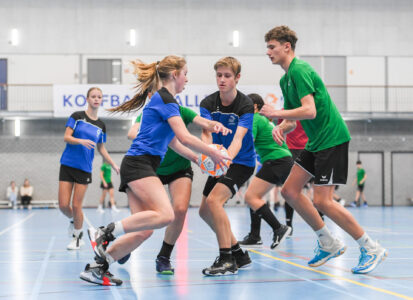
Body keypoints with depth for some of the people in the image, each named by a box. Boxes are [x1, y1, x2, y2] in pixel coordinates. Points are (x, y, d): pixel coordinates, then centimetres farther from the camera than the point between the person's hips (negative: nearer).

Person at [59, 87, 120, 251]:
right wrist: (81, 141, -24)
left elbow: (101, 149, 17)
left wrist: (114, 165, 11)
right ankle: (73, 220, 29)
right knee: (63, 205, -4)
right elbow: (66, 137, -6)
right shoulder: (77, 116, -1)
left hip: (84, 169, 1)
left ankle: (77, 237, 16)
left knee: (76, 206, -4)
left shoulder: (101, 125, 8)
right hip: (68, 164, -1)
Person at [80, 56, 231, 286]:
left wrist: (198, 159, 27)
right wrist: (213, 153, -3)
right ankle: (106, 233, -21)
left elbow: (174, 142, 31)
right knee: (165, 215, -26)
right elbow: (185, 137, -13)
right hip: (139, 164, -10)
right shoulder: (165, 98, -6)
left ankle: (98, 267, 2)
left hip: (142, 166, 10)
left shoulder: (163, 99, 25)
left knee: (144, 230, 2)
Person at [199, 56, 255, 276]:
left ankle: (227, 260, -19)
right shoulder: (208, 103, -6)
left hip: (241, 161, -7)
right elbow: (206, 134, -20)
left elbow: (238, 139, -31)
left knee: (214, 200, -25)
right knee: (205, 211, 7)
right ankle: (238, 254, 22)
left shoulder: (246, 105, -19)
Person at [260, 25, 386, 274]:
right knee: (290, 190, 6)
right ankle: (329, 244, 16)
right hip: (316, 141, 10)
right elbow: (293, 119, 19)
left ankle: (371, 248, 1)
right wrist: (281, 128, -3)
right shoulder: (286, 79, 15)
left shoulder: (299, 70, -15)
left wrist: (276, 113, -16)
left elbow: (309, 111, -26)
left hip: (332, 138, -10)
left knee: (322, 201, -12)